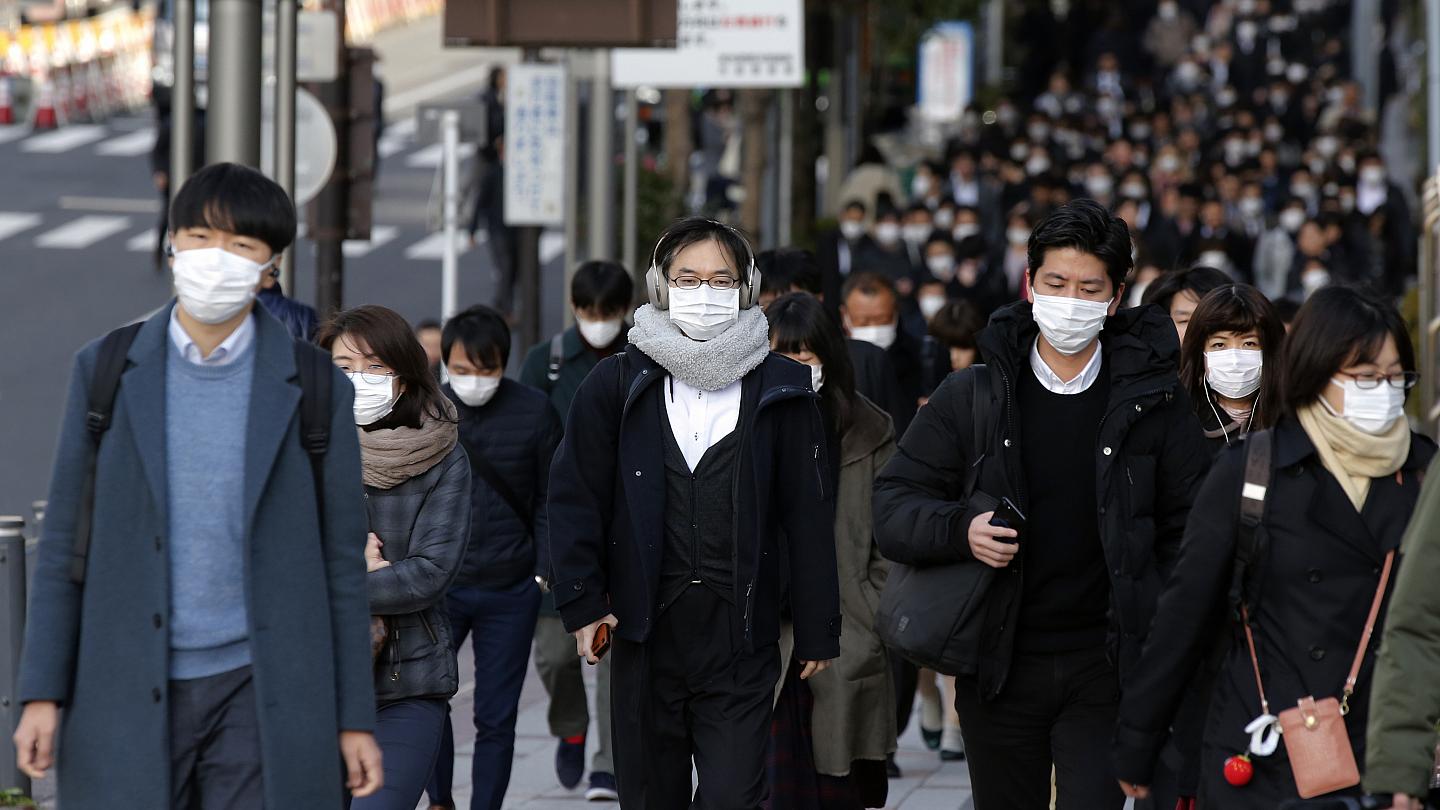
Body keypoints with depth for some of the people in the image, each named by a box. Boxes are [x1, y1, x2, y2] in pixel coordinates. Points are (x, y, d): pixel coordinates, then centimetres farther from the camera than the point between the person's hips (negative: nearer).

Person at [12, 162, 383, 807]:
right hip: (132, 699, 1)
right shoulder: (107, 370, 1)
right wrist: (41, 695, -2)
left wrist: (356, 720, 1)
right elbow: (67, 540, 4)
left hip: (261, 697, -1)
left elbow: (340, 559, 3)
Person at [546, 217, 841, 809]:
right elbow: (575, 497, 5)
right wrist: (583, 603, -3)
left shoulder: (781, 390, 4)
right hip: (645, 632, 1)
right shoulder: (618, 384, 4)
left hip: (741, 639, -1)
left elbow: (808, 516, 6)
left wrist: (818, 630, 5)